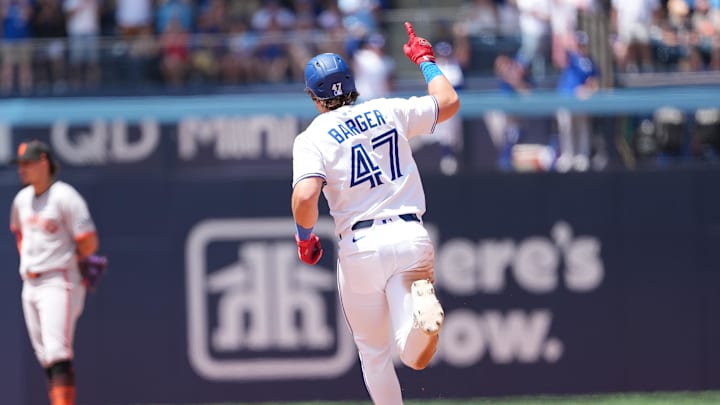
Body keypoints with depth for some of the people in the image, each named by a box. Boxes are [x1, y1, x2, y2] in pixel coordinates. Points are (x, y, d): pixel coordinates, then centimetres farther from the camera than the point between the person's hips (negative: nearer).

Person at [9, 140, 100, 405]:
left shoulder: (65, 197, -11)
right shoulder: (22, 199, 12)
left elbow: (89, 243, -13)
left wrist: (65, 262, -1)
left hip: (58, 284, -8)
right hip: (30, 284, 8)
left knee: (58, 353, -17)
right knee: (45, 357, 8)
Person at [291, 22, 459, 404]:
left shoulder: (313, 138, -2)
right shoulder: (389, 111, 9)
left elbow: (305, 196, -17)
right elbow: (448, 101, 21)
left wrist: (305, 236, 2)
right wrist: (426, 60, 37)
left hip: (361, 246, -2)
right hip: (412, 238, 2)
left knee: (373, 351, 17)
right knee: (413, 356, -7)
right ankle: (422, 309, -37)